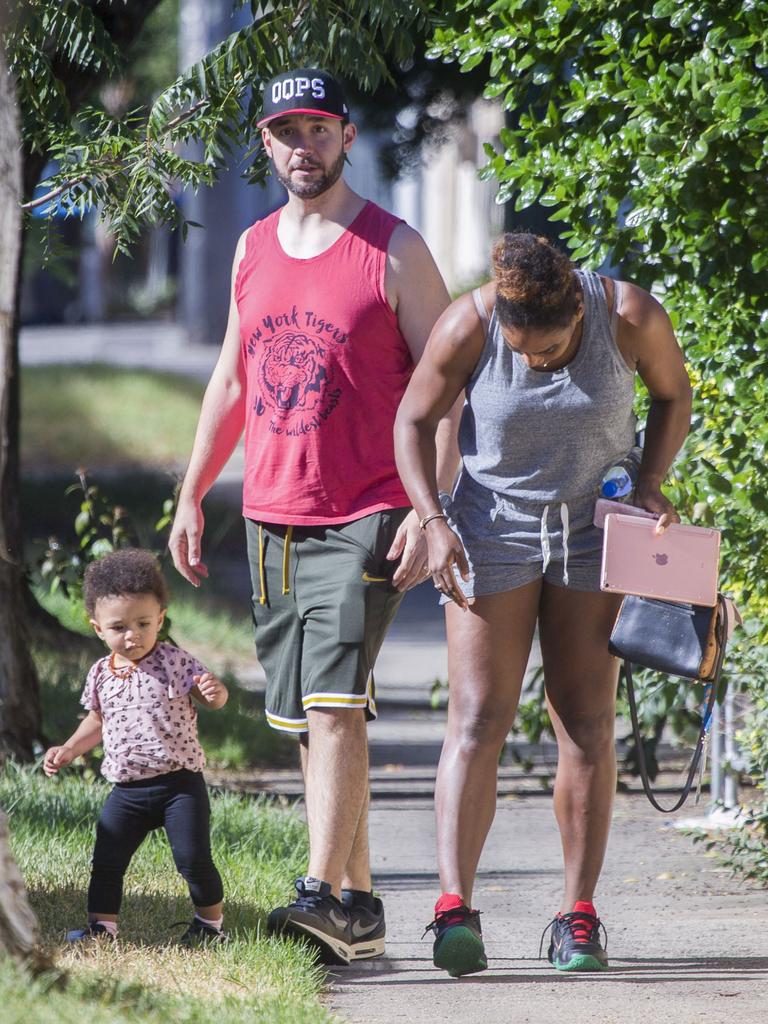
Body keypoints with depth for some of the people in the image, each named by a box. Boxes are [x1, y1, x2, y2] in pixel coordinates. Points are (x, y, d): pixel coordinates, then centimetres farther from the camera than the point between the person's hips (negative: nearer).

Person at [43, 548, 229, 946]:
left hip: (179, 782, -4)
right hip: (127, 789, 4)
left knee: (193, 858, -8)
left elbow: (210, 696, -6)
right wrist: (69, 750, 12)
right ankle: (102, 926, 16)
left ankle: (210, 923, 11)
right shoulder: (101, 674, 7)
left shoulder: (175, 663, -6)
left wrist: (214, 692, -29)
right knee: (106, 861, 3)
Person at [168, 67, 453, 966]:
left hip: (365, 518, -6)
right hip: (272, 518, 6)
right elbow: (230, 380, 22)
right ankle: (358, 906, 12)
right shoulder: (254, 249, 13)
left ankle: (323, 893, -23)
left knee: (333, 702, -18)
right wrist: (190, 496, 19)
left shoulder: (395, 251, -3)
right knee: (308, 716, 6)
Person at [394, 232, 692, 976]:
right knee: (478, 716, -11)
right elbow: (414, 420, -6)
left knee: (587, 722, -1)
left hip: (595, 530, 1)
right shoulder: (467, 327, -20)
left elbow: (672, 393, 2)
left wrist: (649, 486, -9)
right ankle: (454, 909, -20)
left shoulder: (630, 316, -18)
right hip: (493, 529, -1)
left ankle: (578, 917, 4)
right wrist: (433, 522, -16)